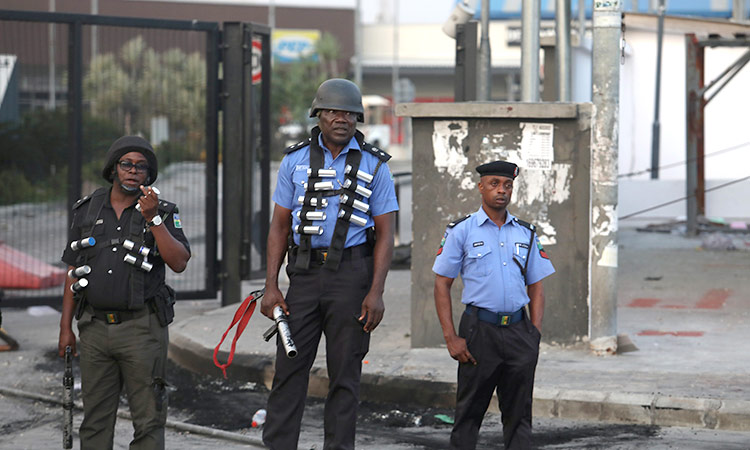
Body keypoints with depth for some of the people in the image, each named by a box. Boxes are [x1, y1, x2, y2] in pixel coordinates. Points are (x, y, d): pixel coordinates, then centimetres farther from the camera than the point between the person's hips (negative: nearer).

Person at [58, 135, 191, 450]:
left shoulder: (163, 213, 2)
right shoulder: (87, 211, 10)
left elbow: (179, 262, -11)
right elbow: (74, 272, 13)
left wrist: (153, 219, -18)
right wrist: (66, 326, 9)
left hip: (142, 329, -3)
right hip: (95, 327, 3)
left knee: (148, 419, -4)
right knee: (95, 420, 7)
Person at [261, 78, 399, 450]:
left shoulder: (374, 165, 3)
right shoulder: (295, 160, 7)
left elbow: (384, 234, 1)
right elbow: (279, 226, 8)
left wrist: (376, 292, -9)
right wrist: (271, 286, 0)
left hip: (352, 273, -1)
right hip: (305, 271, 1)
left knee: (345, 373, 2)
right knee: (289, 367, -1)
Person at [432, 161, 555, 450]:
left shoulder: (525, 234, 12)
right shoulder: (461, 231, 2)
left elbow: (536, 287, 15)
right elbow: (442, 285, 1)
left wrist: (535, 334, 3)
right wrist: (451, 338, -7)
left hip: (519, 331, 3)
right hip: (479, 330, -3)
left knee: (519, 414, 4)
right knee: (469, 412, 1)